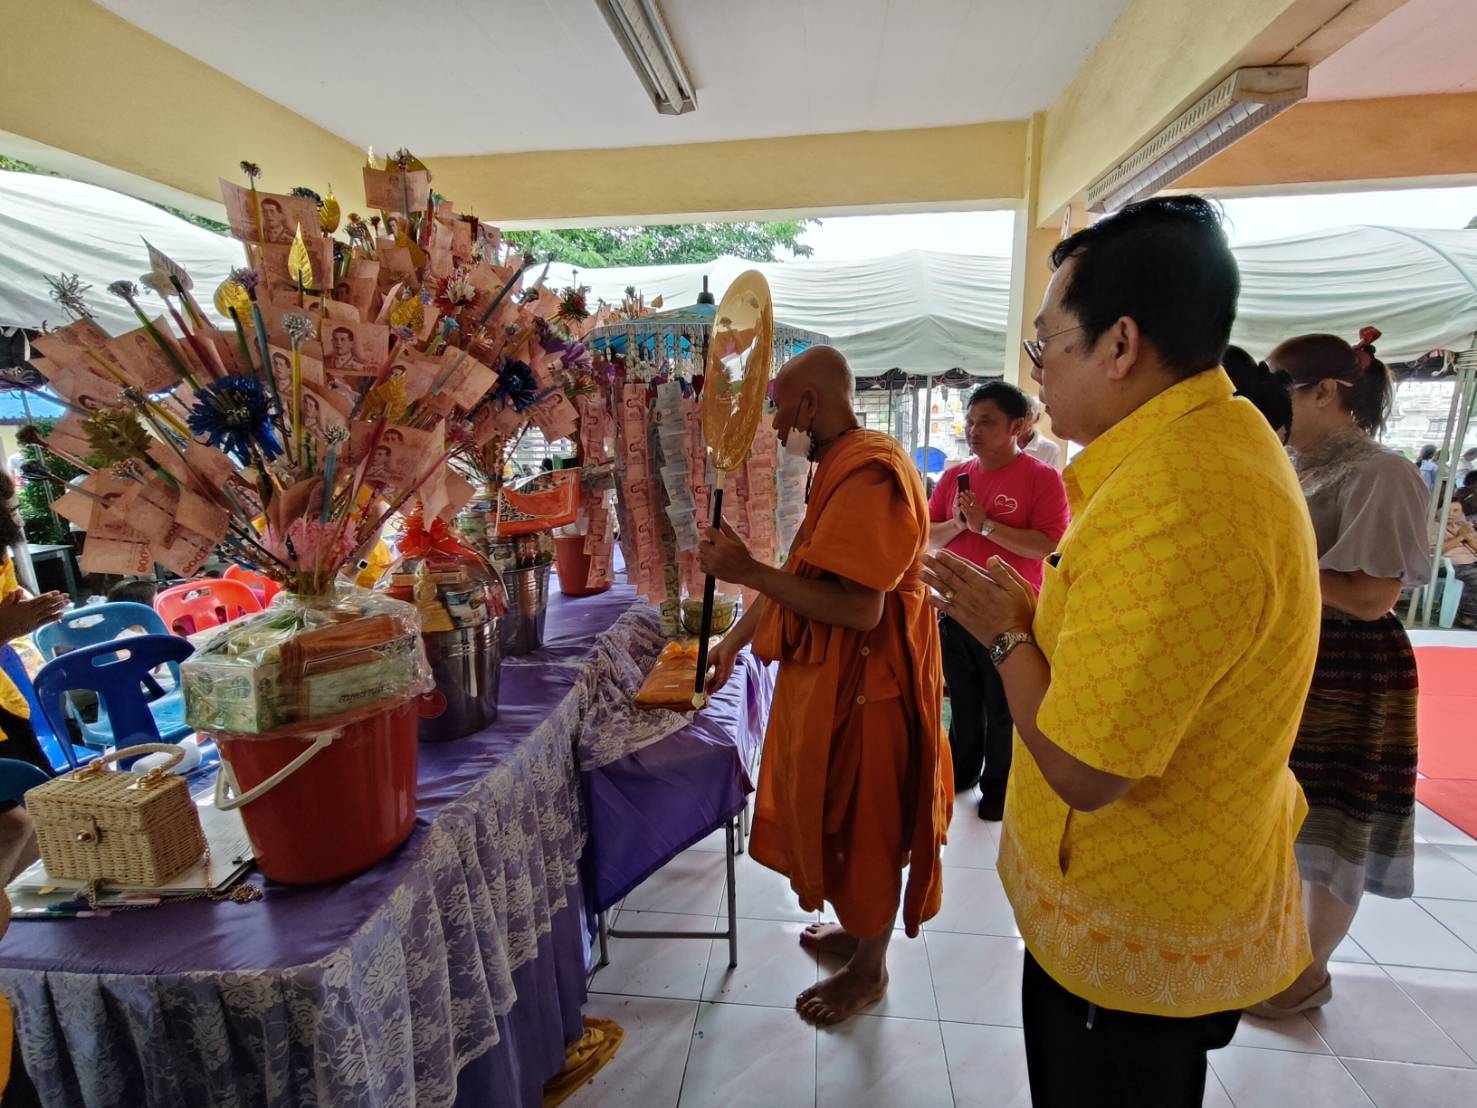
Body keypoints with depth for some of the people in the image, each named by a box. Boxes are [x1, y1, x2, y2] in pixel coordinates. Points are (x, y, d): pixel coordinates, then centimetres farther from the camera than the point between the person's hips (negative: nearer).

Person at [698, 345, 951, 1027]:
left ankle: (870, 970, 34)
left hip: (861, 688, -9)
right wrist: (734, 641, 19)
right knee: (836, 819, 23)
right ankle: (859, 930, 46)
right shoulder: (839, 467, 11)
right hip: (828, 678, 10)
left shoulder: (870, 473, -22)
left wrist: (749, 572, -27)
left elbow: (860, 608, -30)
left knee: (864, 830, 10)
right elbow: (803, 577, 16)